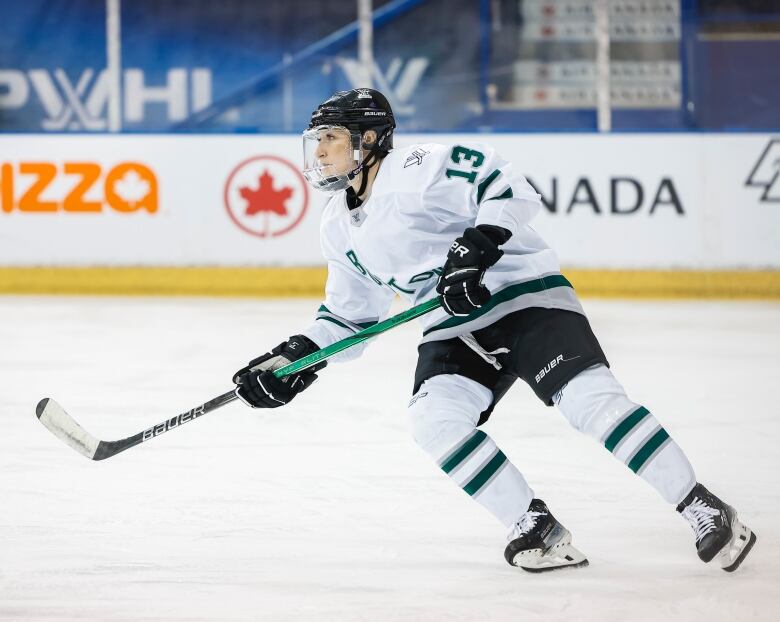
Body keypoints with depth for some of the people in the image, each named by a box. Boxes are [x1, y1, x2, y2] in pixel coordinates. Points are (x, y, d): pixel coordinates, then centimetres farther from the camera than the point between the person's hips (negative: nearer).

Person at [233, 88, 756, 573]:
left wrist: (476, 247, -32)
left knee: (590, 398, -23)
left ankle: (705, 512, -17)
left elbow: (510, 189, -22)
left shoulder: (418, 168, -14)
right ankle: (538, 530, -12)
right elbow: (350, 314, 20)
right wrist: (297, 356, 7)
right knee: (435, 416, -20)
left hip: (525, 293, -7)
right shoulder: (340, 229, 11)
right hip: (456, 329, 7)